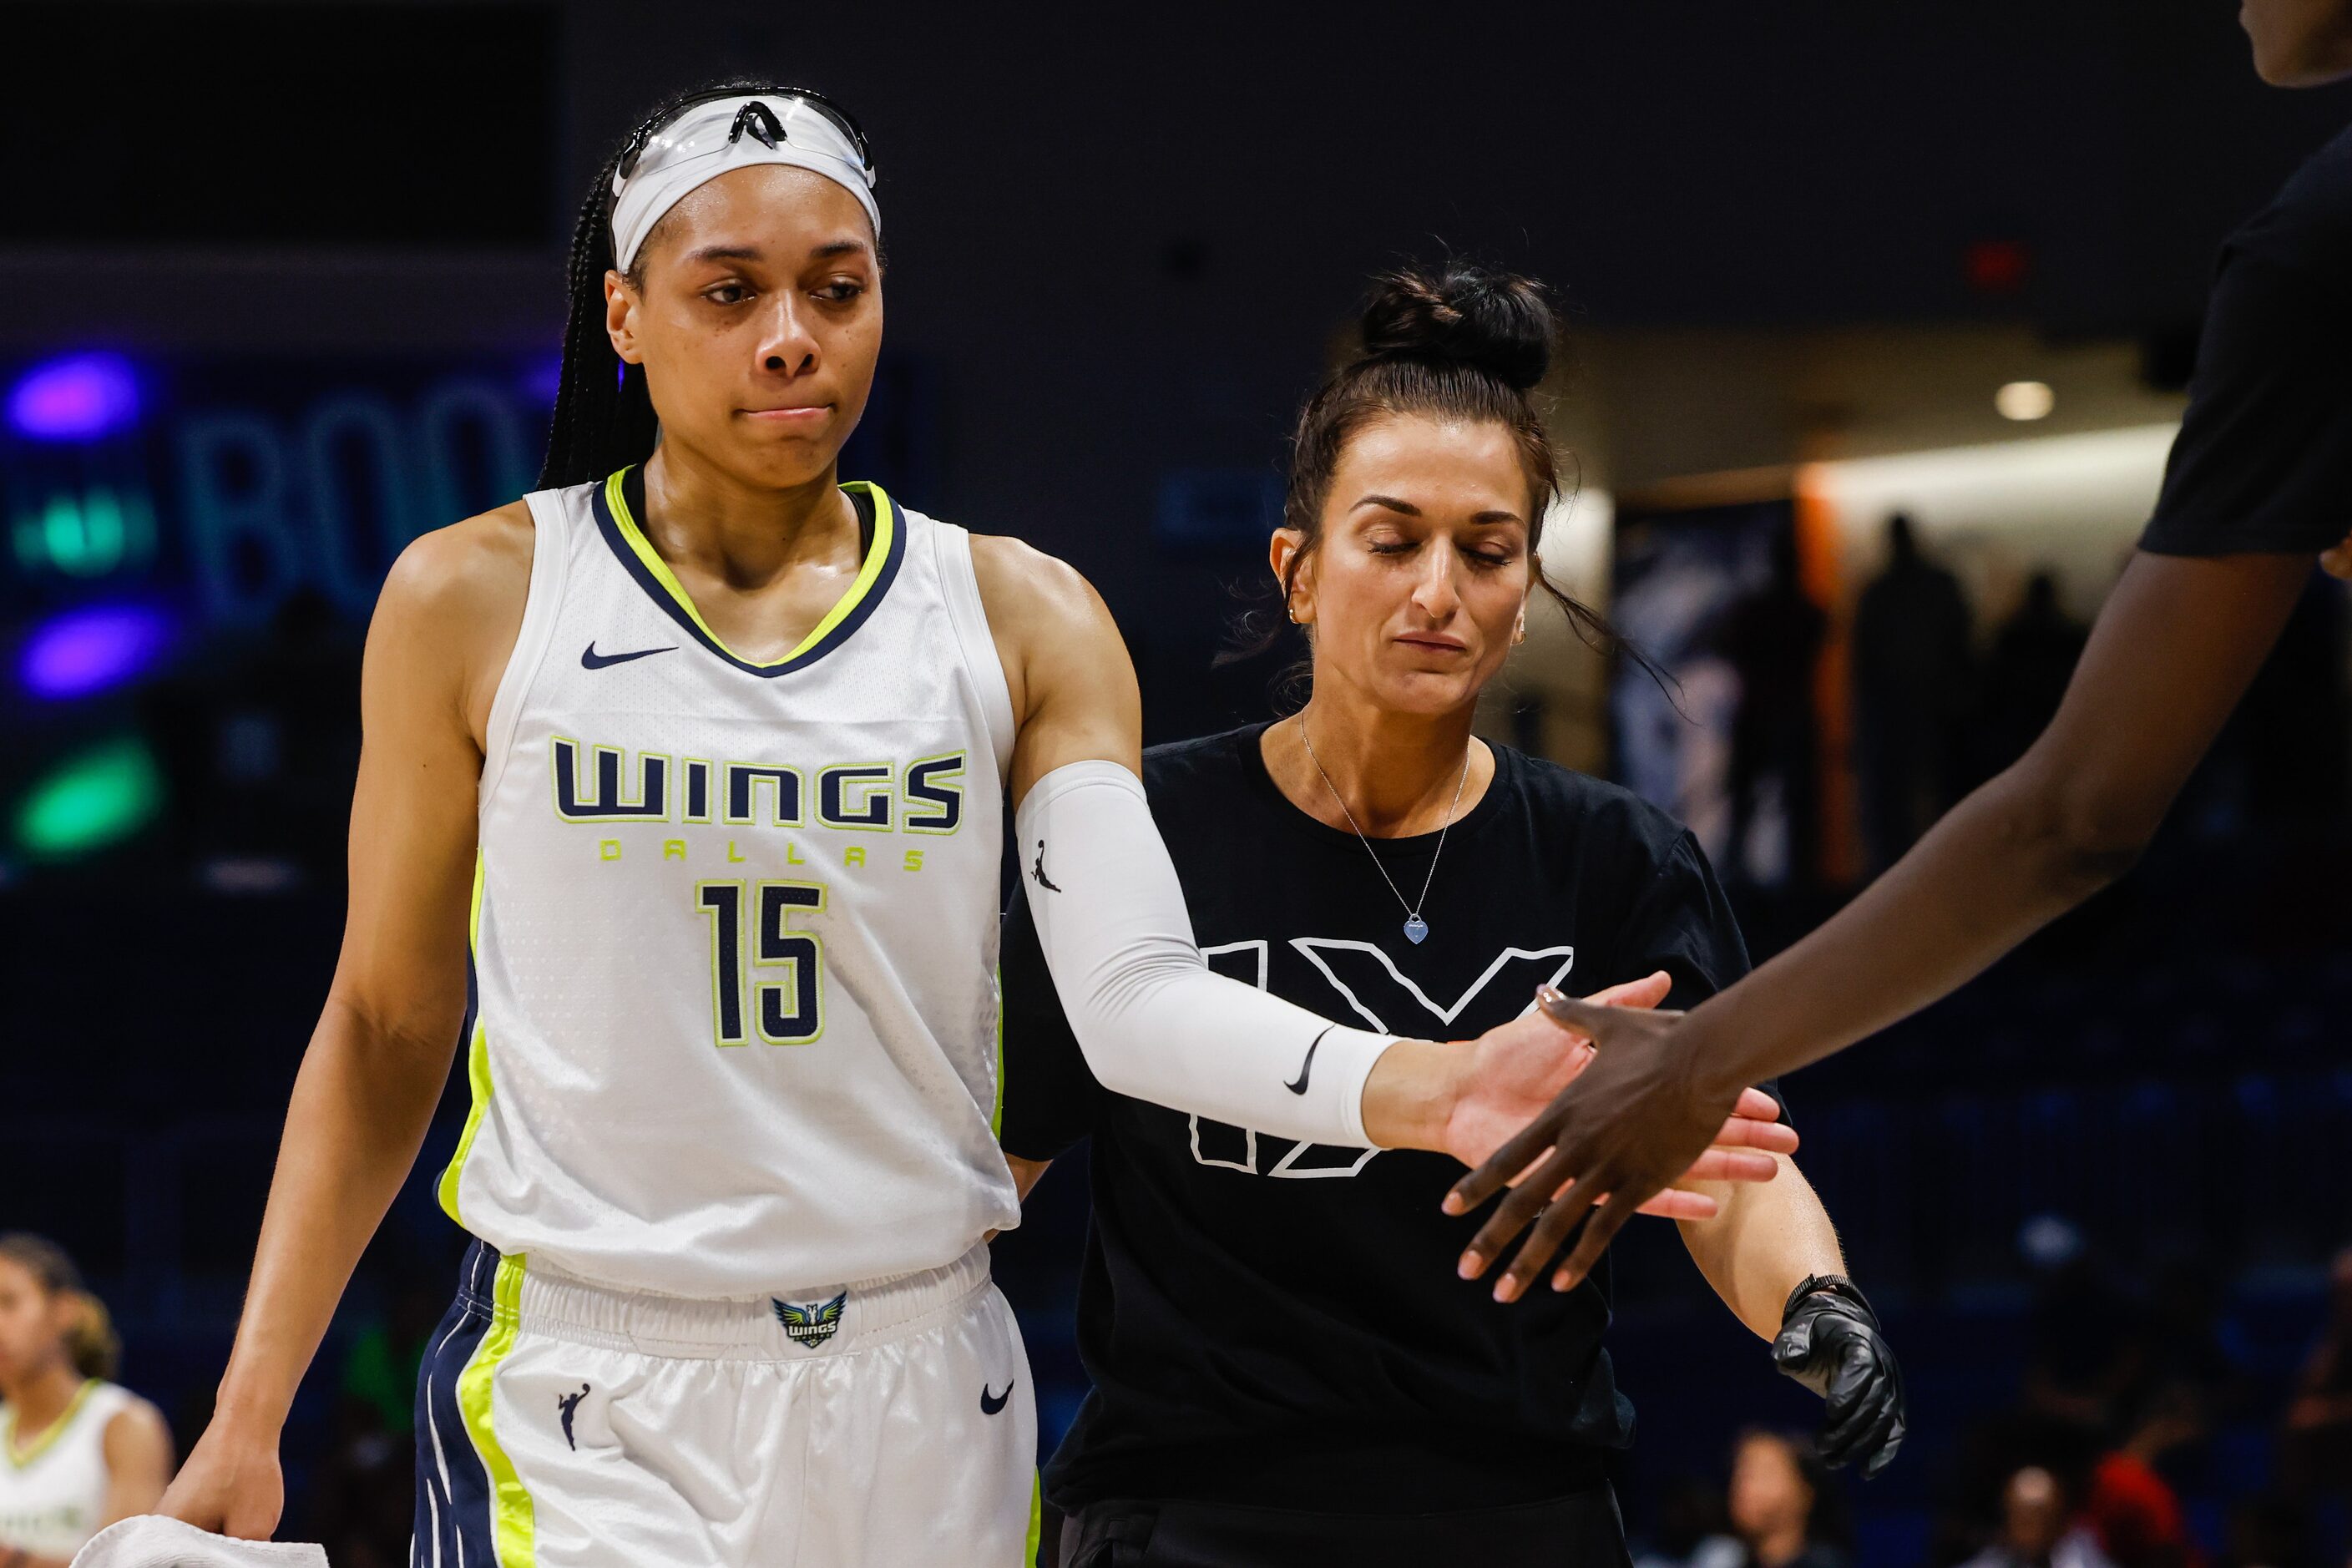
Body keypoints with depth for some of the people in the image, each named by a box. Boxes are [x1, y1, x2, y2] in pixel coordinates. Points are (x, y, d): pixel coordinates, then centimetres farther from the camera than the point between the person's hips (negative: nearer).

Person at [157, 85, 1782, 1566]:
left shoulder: (1020, 622, 4)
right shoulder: (475, 605, 0)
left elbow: (1136, 997, -7)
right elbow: (387, 1028, 6)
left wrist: (1430, 1087, -26)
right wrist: (247, 1419, 2)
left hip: (921, 1391, 2)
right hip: (582, 1404, -2)